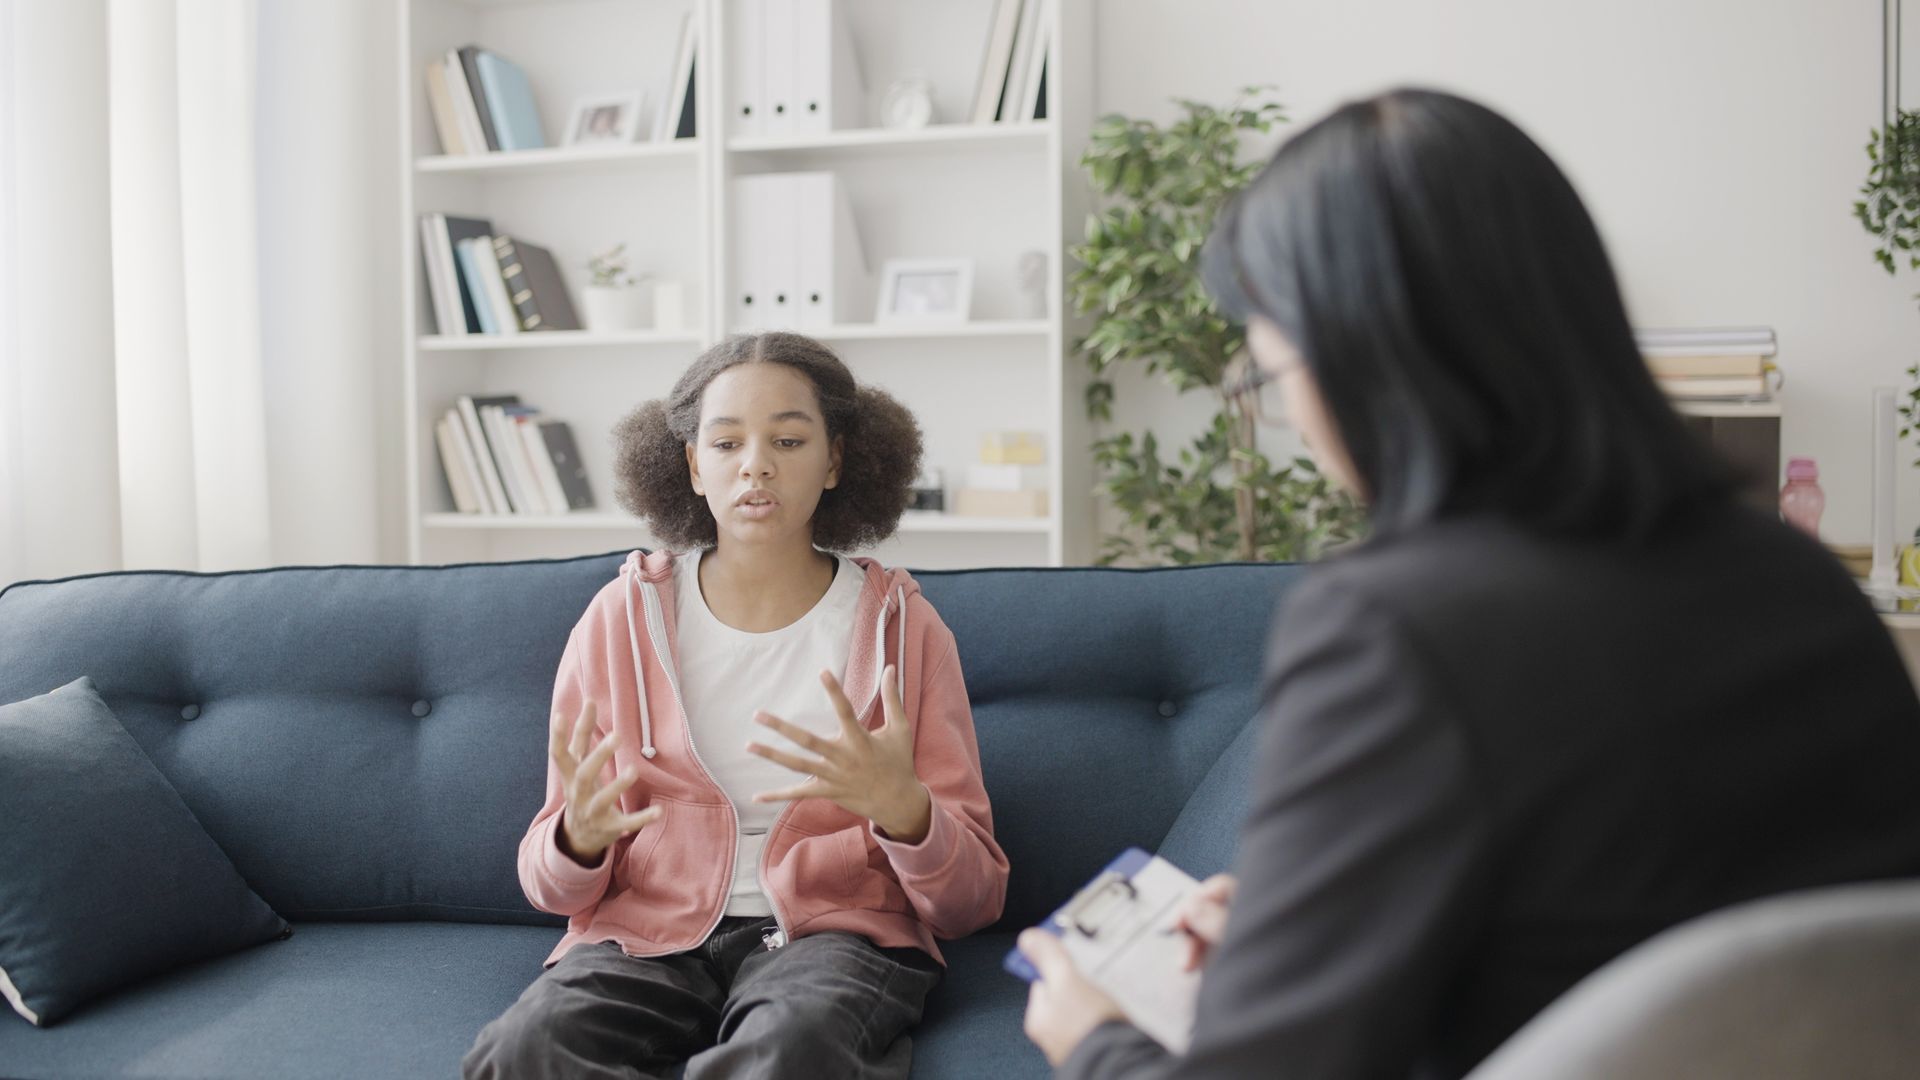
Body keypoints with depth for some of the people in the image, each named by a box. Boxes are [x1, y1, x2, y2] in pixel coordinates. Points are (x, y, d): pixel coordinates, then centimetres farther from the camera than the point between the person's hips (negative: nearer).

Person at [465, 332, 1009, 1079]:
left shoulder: (901, 625, 2)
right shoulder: (622, 618, 5)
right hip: (648, 928, 2)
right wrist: (579, 837, -16)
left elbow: (970, 900, 1)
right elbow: (552, 888, 9)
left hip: (831, 928, -2)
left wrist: (901, 808, -21)